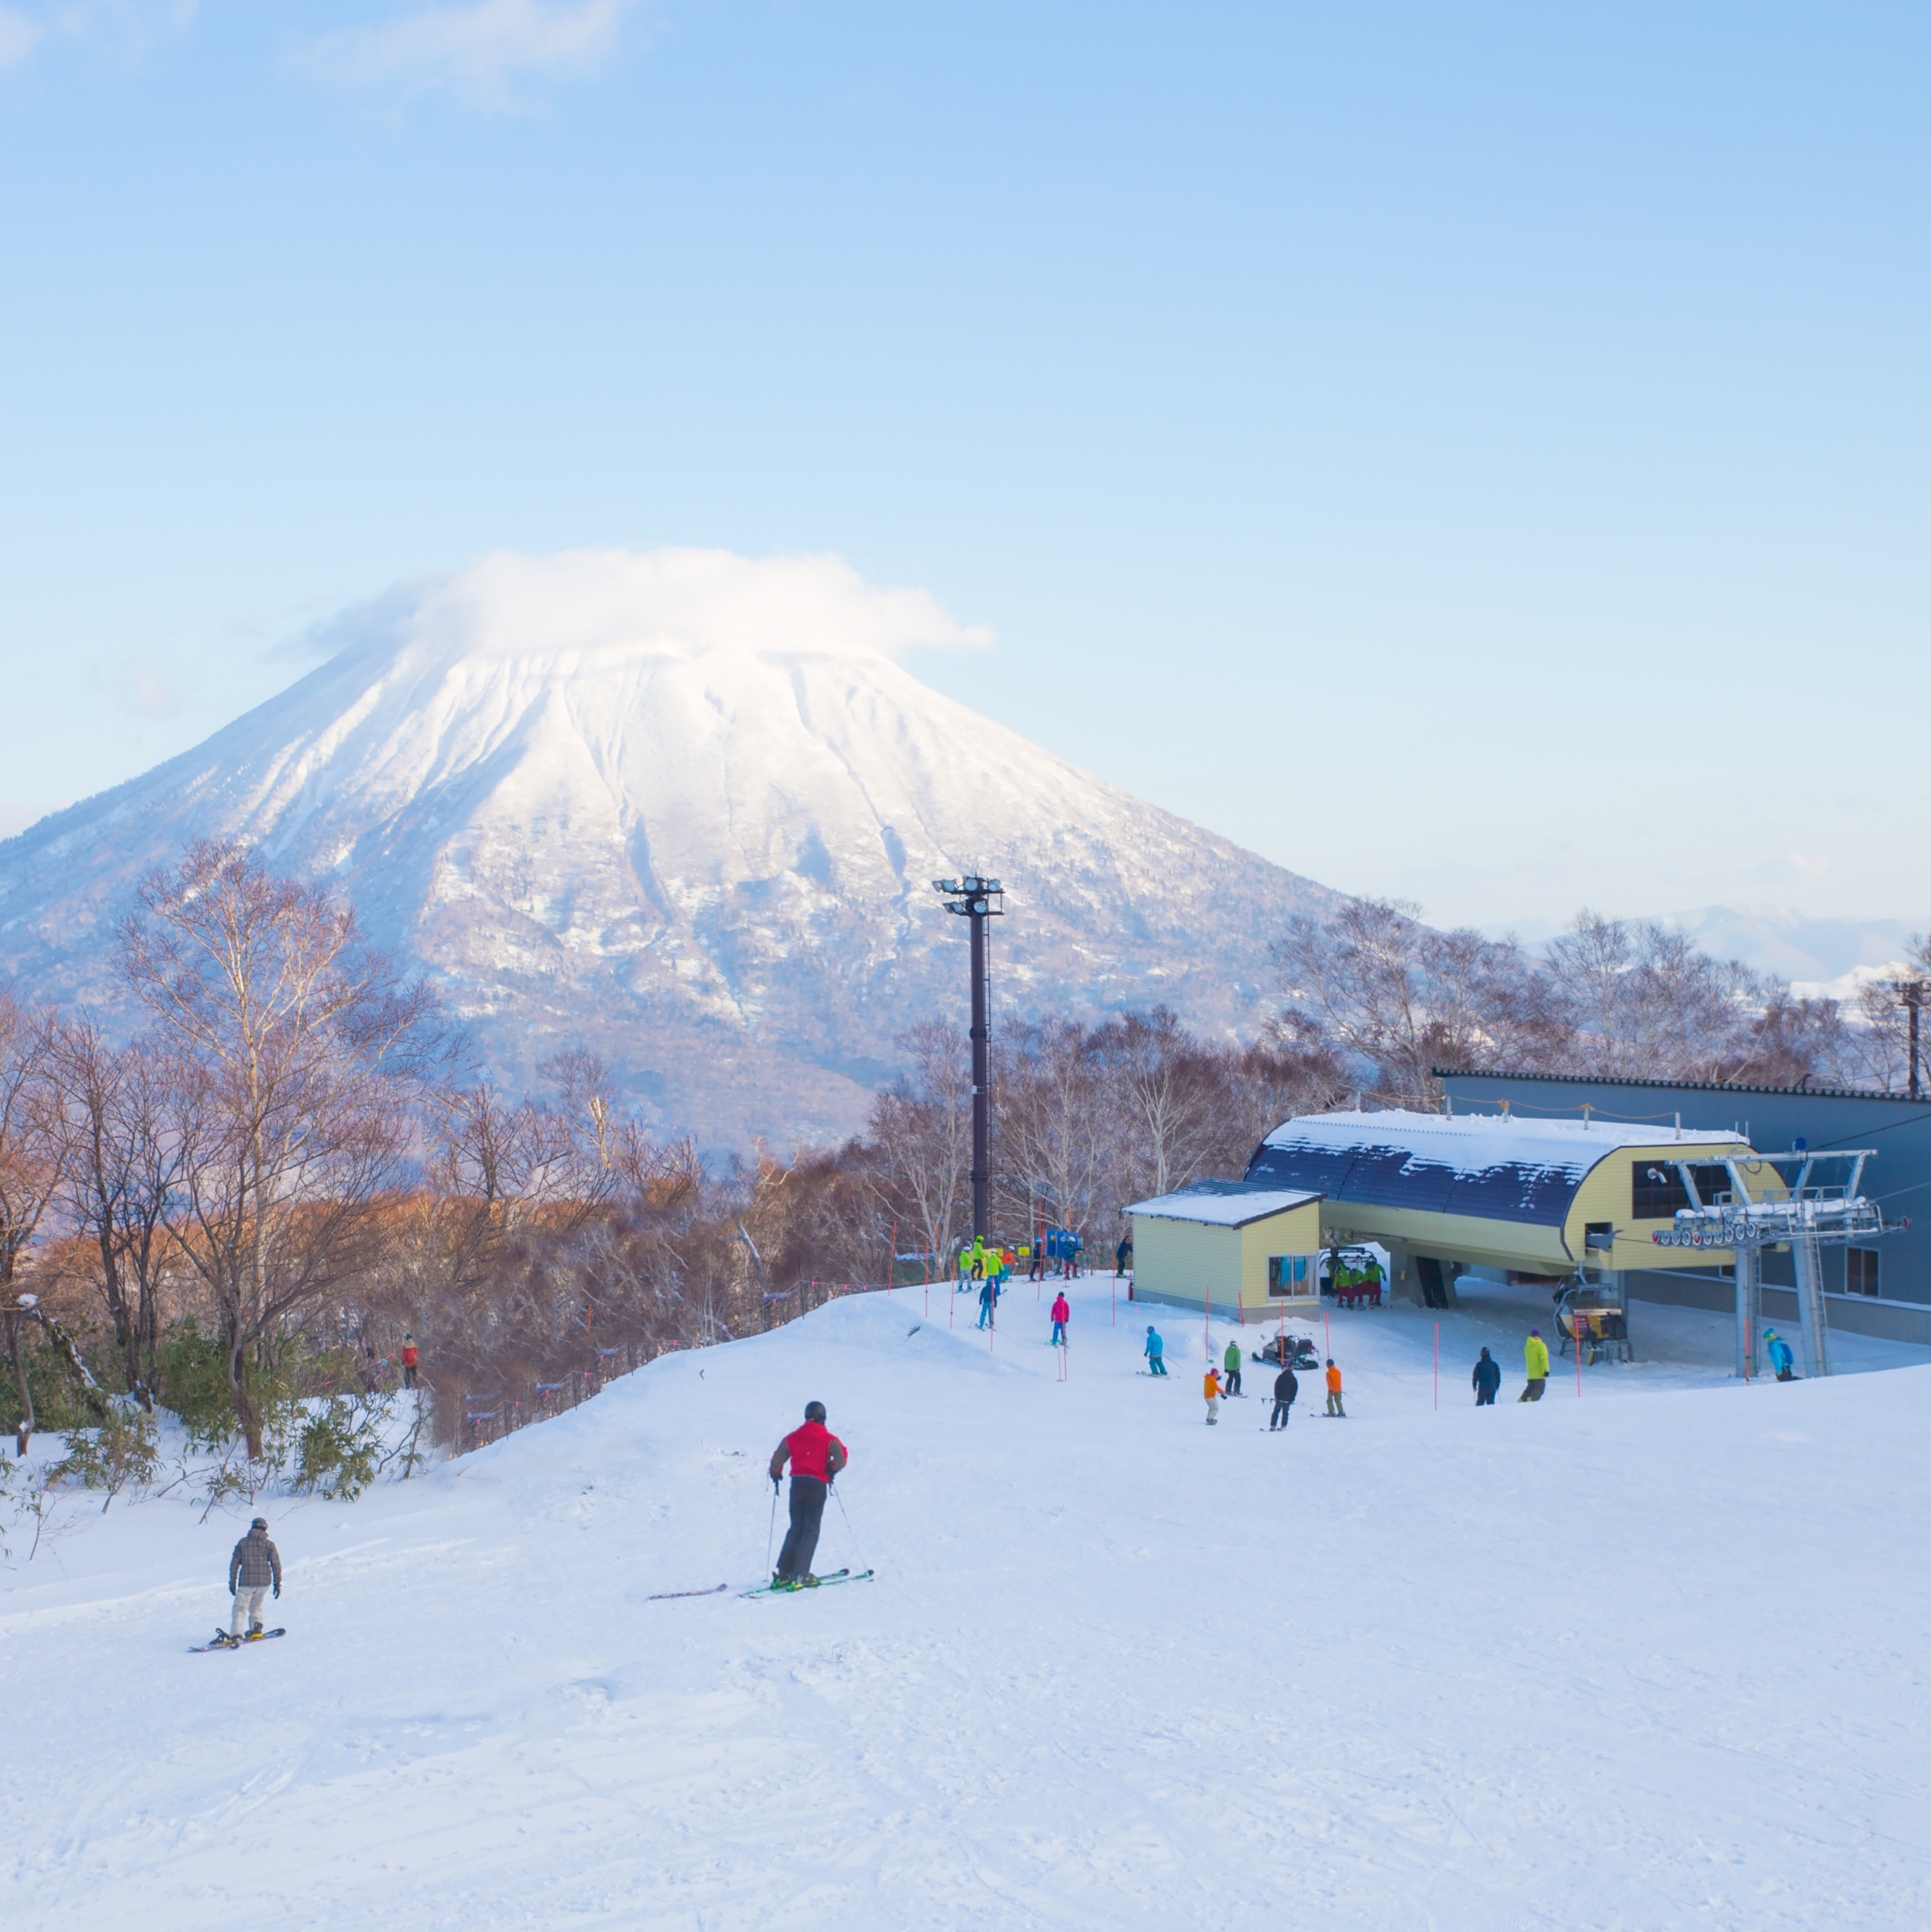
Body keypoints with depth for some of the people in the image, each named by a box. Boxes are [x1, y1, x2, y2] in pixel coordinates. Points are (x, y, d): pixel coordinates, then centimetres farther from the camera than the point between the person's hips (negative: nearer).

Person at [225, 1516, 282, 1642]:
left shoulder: (243, 1543, 5)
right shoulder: (269, 1545, 5)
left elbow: (234, 1563, 4)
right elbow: (276, 1564, 3)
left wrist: (232, 1582, 10)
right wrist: (278, 1583, 8)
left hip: (246, 1581, -2)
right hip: (264, 1581, 2)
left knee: (240, 1609, -1)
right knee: (256, 1606, 26)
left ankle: (236, 1635, -19)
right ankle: (256, 1628, 17)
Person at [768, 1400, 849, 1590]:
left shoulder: (793, 1437, 9)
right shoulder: (828, 1439, 1)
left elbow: (777, 1459, 8)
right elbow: (841, 1458, -14)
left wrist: (775, 1475, 26)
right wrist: (832, 1471, 3)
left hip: (797, 1484, 3)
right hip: (817, 1485, -3)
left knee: (796, 1528, 15)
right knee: (811, 1530, 0)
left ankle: (783, 1574, 9)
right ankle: (799, 1576, -12)